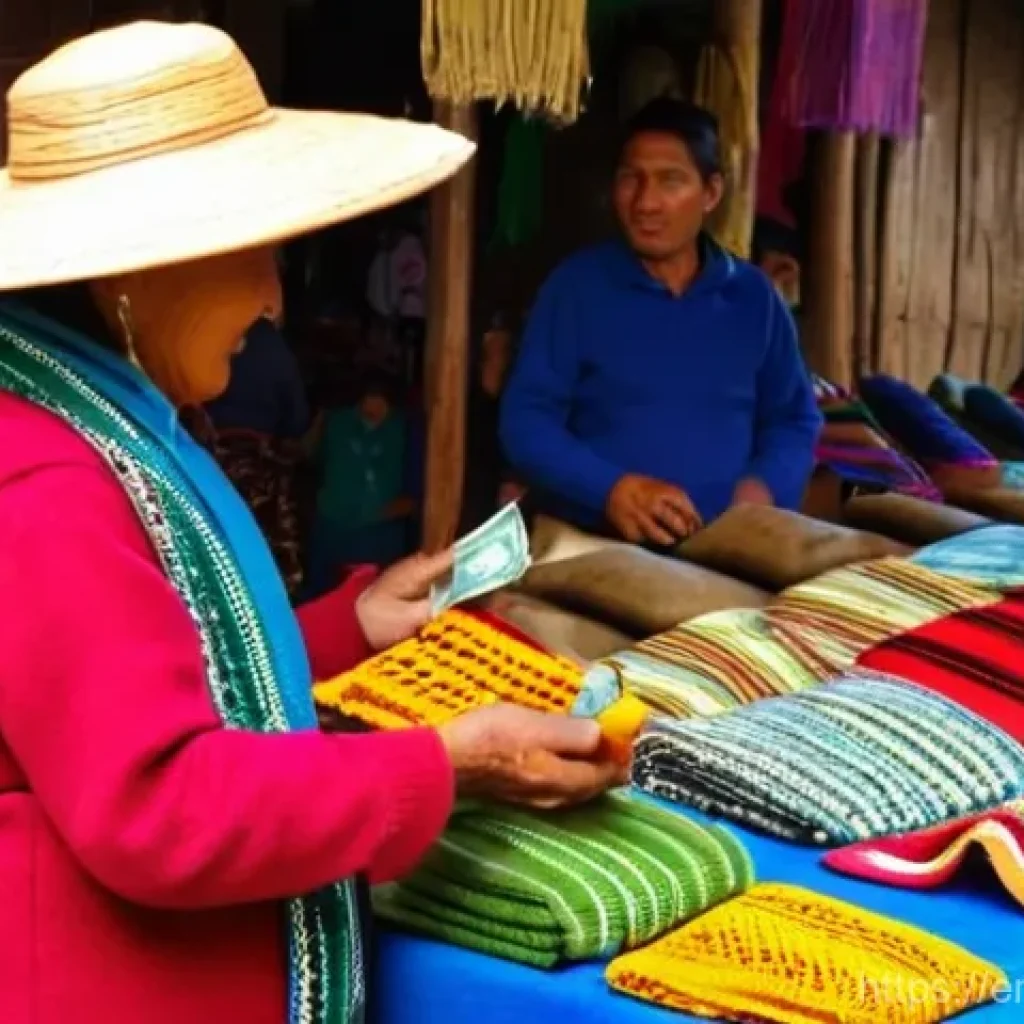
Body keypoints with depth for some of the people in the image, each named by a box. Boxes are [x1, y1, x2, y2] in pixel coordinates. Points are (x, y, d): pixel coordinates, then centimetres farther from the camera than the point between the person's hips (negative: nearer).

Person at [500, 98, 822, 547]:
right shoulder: (577, 284, 3)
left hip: (724, 545, 3)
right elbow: (525, 419, -2)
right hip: (588, 543, -3)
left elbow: (794, 420, 16)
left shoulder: (753, 296, 11)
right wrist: (611, 489, -17)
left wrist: (763, 486, -4)